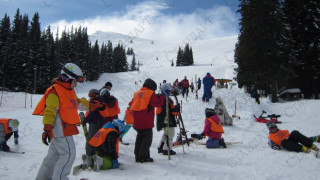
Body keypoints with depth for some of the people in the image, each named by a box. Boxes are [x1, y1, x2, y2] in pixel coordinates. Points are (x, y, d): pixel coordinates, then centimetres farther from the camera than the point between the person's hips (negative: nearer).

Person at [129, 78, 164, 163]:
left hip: (137, 121, 7)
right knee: (147, 138, 0)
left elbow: (131, 103, 19)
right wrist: (161, 97, 4)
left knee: (140, 137, 16)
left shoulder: (137, 93, 15)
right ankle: (143, 157, -3)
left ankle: (137, 156, 20)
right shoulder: (151, 93, -6)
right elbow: (158, 103, -7)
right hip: (146, 122, -7)